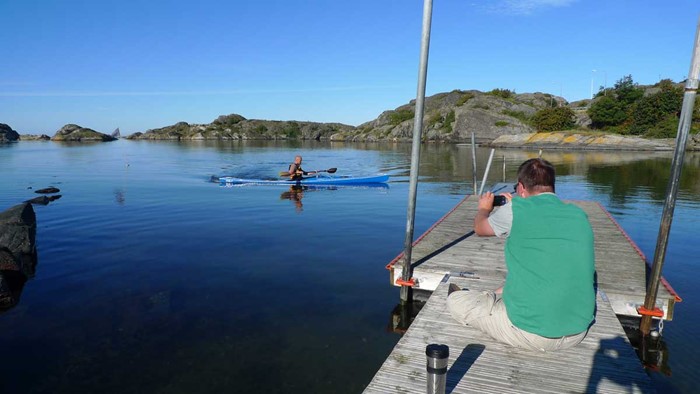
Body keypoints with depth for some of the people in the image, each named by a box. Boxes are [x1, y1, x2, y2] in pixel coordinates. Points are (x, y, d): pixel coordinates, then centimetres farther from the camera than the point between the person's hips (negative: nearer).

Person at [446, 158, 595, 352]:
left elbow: (480, 228, 11)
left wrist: (484, 208, 33)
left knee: (456, 301, 9)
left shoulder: (516, 210, -10)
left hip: (532, 334, -6)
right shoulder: (579, 215, 4)